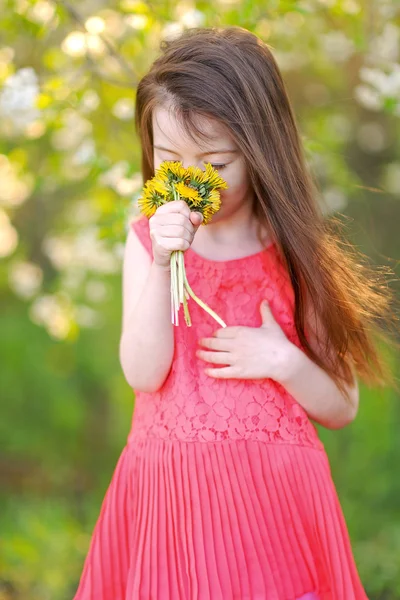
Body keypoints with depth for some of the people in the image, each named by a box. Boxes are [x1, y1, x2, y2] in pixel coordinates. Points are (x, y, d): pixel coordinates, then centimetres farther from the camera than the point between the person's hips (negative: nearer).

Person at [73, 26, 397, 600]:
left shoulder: (295, 253, -1)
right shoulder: (147, 240, 2)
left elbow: (342, 408, 3)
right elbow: (143, 373, -11)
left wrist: (284, 362, -15)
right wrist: (163, 266, -19)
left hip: (273, 490, -1)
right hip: (169, 490, 1)